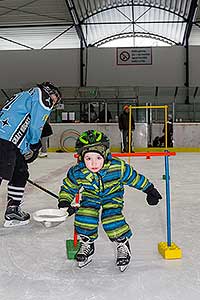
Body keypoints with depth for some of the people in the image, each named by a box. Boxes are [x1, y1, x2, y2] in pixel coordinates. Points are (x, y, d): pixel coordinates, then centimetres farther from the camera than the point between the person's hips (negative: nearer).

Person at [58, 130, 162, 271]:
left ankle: (123, 245, 6)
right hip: (91, 196, 2)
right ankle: (87, 244, 9)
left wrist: (150, 190, -5)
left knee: (112, 219, -22)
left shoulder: (118, 167, -31)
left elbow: (134, 177, -15)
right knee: (84, 216, -18)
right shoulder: (77, 172, -25)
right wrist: (64, 203, -19)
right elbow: (68, 187, -6)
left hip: (112, 195, -2)